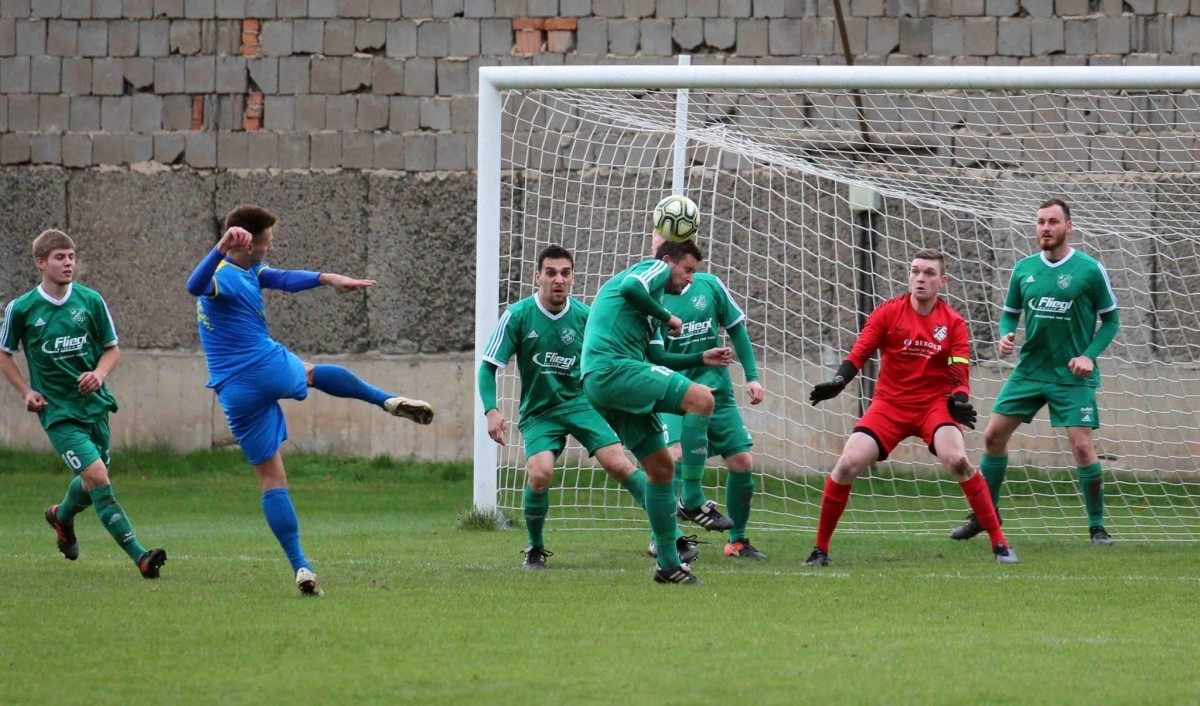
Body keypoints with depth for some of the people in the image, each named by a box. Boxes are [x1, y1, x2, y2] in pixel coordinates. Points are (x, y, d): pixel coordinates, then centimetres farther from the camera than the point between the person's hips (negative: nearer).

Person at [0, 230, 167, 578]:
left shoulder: (91, 301, 0)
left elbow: (112, 349, 10)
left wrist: (99, 374, -11)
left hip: (95, 405, 4)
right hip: (58, 412, -4)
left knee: (91, 485, 16)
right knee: (98, 478, -18)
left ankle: (62, 515, 52)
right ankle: (139, 556, -21)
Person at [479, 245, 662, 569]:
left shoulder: (584, 316, -4)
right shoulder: (517, 316, -10)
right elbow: (489, 366, -7)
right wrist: (491, 411, -19)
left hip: (581, 402, 1)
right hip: (538, 412, -1)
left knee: (619, 464, -16)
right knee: (540, 473, -24)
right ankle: (535, 549, -1)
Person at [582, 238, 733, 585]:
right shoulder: (656, 269, 5)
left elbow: (650, 361, 34)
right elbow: (630, 287, -19)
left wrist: (702, 359, 30)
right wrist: (667, 317, -6)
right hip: (612, 368, -10)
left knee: (661, 465, 11)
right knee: (700, 398, -20)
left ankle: (669, 563, 13)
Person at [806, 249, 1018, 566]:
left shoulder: (953, 323, -3)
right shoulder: (887, 312, -3)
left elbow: (960, 376, -6)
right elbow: (859, 354, -7)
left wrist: (958, 401, -28)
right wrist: (837, 383, -26)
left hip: (934, 405, -1)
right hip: (889, 405, 1)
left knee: (957, 460, -26)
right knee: (848, 465, -15)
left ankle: (999, 543, -17)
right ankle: (820, 548, 2)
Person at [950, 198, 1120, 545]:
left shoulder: (1090, 270, -8)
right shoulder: (1024, 269, 4)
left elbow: (1111, 320, -1)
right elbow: (1010, 312, 15)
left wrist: (1089, 354, -14)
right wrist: (1005, 335, -7)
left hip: (1072, 375, -4)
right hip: (1029, 370, 4)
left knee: (1082, 445, -12)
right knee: (994, 434, 2)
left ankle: (1097, 526, 1)